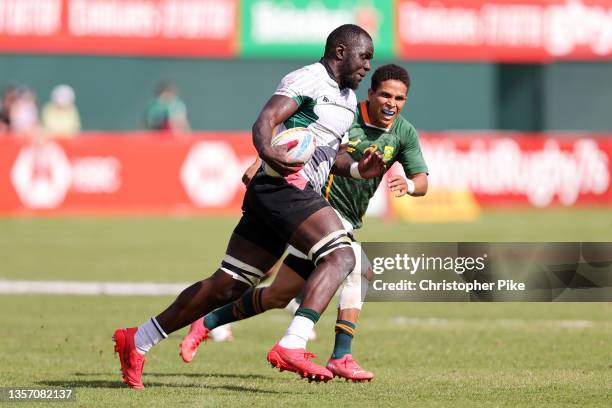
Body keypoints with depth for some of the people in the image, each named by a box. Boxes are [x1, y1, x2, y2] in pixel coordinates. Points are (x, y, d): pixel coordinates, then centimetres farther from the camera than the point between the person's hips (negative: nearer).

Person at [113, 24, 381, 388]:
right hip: (285, 185, -10)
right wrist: (267, 150, -39)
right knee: (340, 255, -25)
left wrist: (356, 169, 15)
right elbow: (266, 119, -18)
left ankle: (136, 341, 16)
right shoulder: (309, 79, -5)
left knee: (227, 286, 10)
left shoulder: (348, 98, 24)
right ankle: (292, 346, -38)